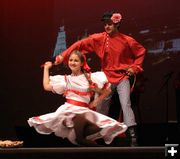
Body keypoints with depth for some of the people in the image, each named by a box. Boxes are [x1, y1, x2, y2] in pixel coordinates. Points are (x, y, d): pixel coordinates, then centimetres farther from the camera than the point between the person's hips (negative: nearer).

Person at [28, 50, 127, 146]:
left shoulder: (91, 78, 9)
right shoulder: (65, 79, 16)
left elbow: (107, 90, 14)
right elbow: (46, 86, 10)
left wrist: (95, 102, 6)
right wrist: (46, 68, 18)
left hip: (85, 111, 0)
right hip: (68, 110, 0)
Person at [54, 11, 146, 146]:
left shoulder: (127, 40, -6)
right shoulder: (99, 38, -4)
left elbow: (141, 51, 9)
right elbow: (81, 44, -8)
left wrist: (135, 67, 0)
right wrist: (63, 55, -15)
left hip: (122, 78, -2)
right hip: (107, 78, 3)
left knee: (126, 105, -16)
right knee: (101, 108, 6)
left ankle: (133, 136, -20)